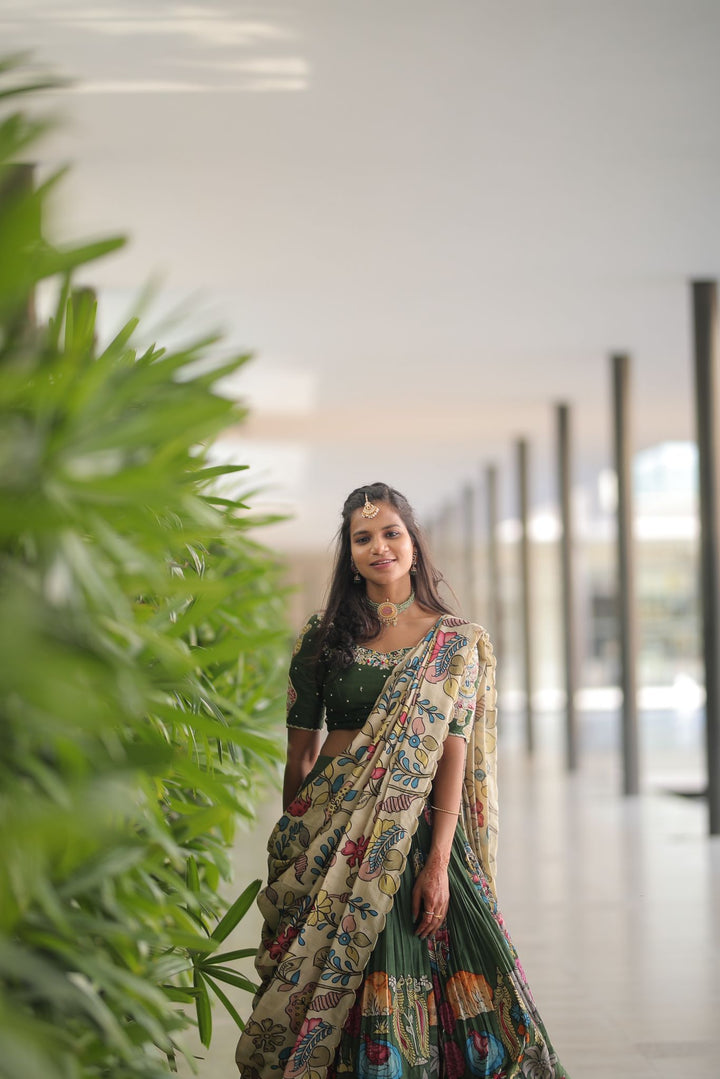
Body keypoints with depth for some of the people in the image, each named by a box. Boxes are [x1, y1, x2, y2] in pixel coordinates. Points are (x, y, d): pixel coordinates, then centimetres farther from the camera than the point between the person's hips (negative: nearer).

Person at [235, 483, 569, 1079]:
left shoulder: (455, 643, 3)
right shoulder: (322, 638, 6)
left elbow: (454, 753, -5)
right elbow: (300, 751, 8)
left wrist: (439, 862, -12)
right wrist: (294, 844, 6)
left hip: (417, 827, -1)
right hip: (332, 829, 1)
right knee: (332, 990, 3)